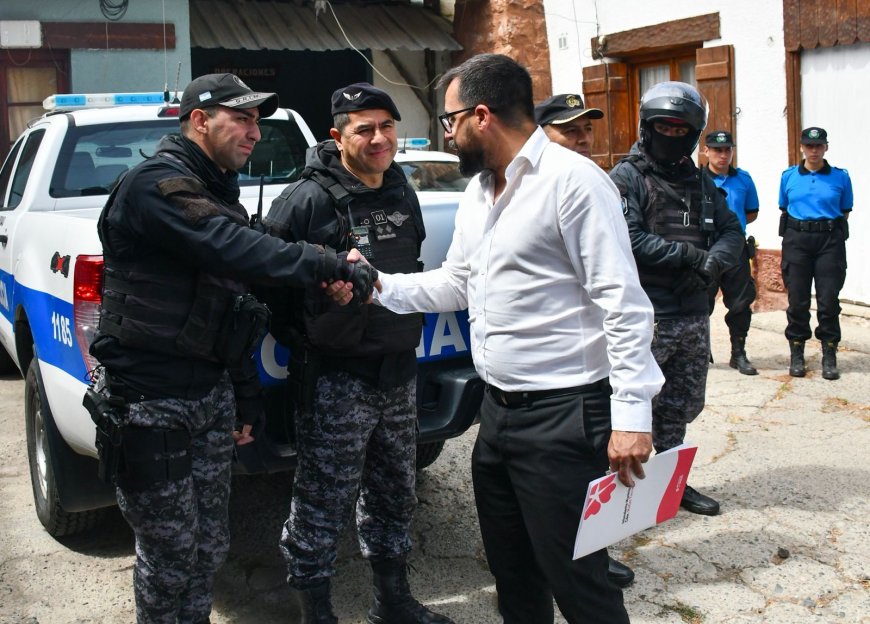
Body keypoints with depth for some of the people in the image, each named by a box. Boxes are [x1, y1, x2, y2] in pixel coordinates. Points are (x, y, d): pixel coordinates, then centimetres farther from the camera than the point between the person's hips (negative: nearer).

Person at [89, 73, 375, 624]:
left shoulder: (219, 195, 16)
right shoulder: (157, 184, -14)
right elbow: (233, 249, -31)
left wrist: (247, 396, 19)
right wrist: (329, 265, -32)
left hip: (210, 394, 9)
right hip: (151, 402, -8)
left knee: (211, 545, 14)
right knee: (171, 551, 2)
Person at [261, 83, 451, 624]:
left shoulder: (403, 194, 10)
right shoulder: (310, 199, -13)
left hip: (399, 371, 7)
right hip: (336, 375, -7)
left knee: (394, 495, 19)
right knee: (323, 502, 1)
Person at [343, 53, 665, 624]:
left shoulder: (572, 180, -15)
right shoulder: (476, 194, 13)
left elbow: (624, 303, -18)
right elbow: (454, 282, 21)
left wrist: (631, 413, -23)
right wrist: (380, 285, 8)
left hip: (563, 416, -9)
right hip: (498, 409, 9)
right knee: (512, 572, 21)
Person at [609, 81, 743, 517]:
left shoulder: (700, 182, 15)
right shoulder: (627, 177, -6)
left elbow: (731, 231, 9)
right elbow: (628, 239, -19)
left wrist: (712, 263, -12)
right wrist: (689, 255, -16)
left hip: (693, 315, 7)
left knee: (682, 406, 17)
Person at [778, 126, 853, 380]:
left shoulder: (840, 177, 4)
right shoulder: (789, 176, 7)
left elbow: (845, 212, 11)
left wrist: (831, 228, 3)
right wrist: (795, 230, 9)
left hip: (830, 241, -1)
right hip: (796, 240, 1)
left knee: (829, 300, -2)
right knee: (797, 300, 3)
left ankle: (829, 356, 7)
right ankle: (797, 354, 13)